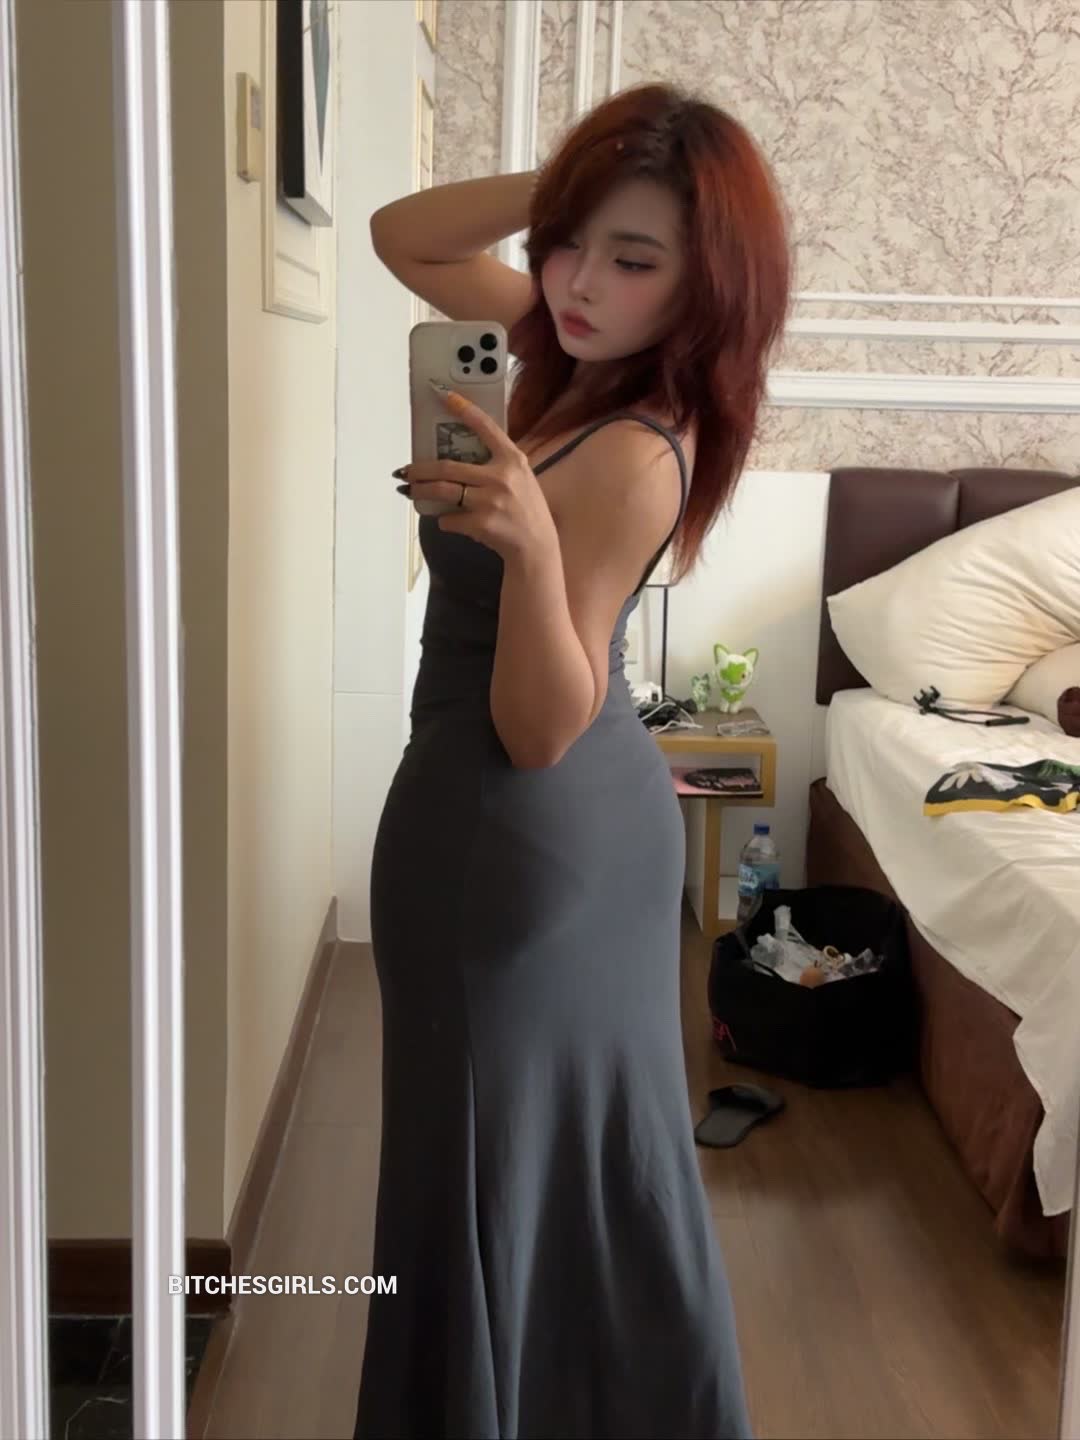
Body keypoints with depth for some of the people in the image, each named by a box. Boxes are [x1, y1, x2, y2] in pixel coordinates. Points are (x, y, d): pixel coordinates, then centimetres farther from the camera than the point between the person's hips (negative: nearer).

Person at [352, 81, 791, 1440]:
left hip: (518, 833, -10)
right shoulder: (579, 346, 2)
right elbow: (401, 237, 12)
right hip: (591, 817, 10)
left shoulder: (634, 456, -24)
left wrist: (530, 546, -41)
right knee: (591, 1148, 22)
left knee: (504, 1158, 6)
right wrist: (558, 186, -4)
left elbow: (542, 727, -25)